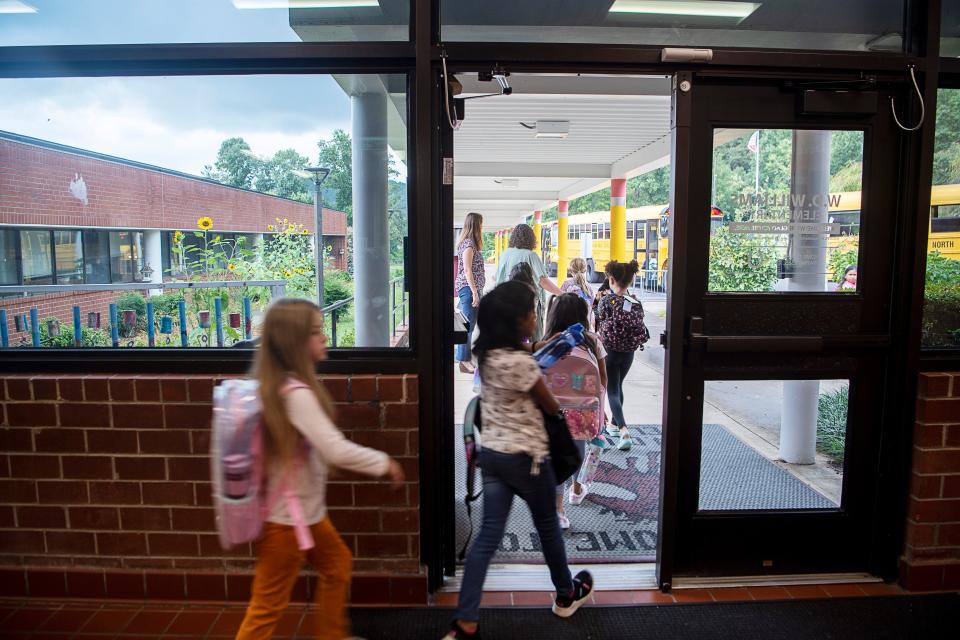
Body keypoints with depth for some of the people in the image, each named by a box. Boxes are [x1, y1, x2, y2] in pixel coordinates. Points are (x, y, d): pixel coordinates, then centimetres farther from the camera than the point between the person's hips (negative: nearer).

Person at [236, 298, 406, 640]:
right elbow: (337, 451, -32)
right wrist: (384, 462, -18)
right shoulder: (296, 393, -28)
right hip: (286, 517, -10)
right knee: (268, 607, 7)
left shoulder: (276, 383, 0)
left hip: (305, 509, 10)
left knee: (338, 566, 26)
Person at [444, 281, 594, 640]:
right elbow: (551, 407, -10)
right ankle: (566, 595, 40)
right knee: (547, 526, 17)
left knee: (488, 534, 9)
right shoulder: (521, 362, -23)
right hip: (524, 456, -6)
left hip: (492, 453, 7)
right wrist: (562, 403, 11)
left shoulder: (486, 355, 2)